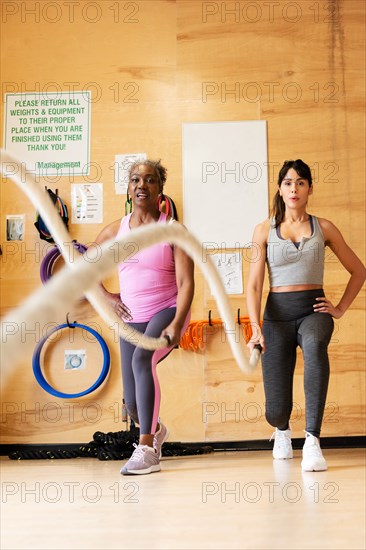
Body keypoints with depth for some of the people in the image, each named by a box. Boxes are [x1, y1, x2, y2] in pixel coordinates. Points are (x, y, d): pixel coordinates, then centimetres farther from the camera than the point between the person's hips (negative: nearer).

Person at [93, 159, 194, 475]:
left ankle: (146, 449, -29)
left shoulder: (172, 230, -5)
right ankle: (156, 431, 41)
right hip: (131, 319, 4)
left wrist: (177, 324, -25)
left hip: (167, 312, -4)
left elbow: (186, 282, -12)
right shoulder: (115, 231, 6)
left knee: (142, 359, -35)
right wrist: (105, 296, 7)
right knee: (132, 404, 4)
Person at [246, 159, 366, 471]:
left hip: (313, 310, 0)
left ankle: (312, 441, -36)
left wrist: (340, 309, 4)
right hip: (277, 314, 0)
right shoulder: (265, 231, 4)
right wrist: (256, 328, -14)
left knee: (314, 344, -41)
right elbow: (254, 285, -1)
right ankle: (283, 430, 38)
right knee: (275, 411, -3)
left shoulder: (324, 228, 6)